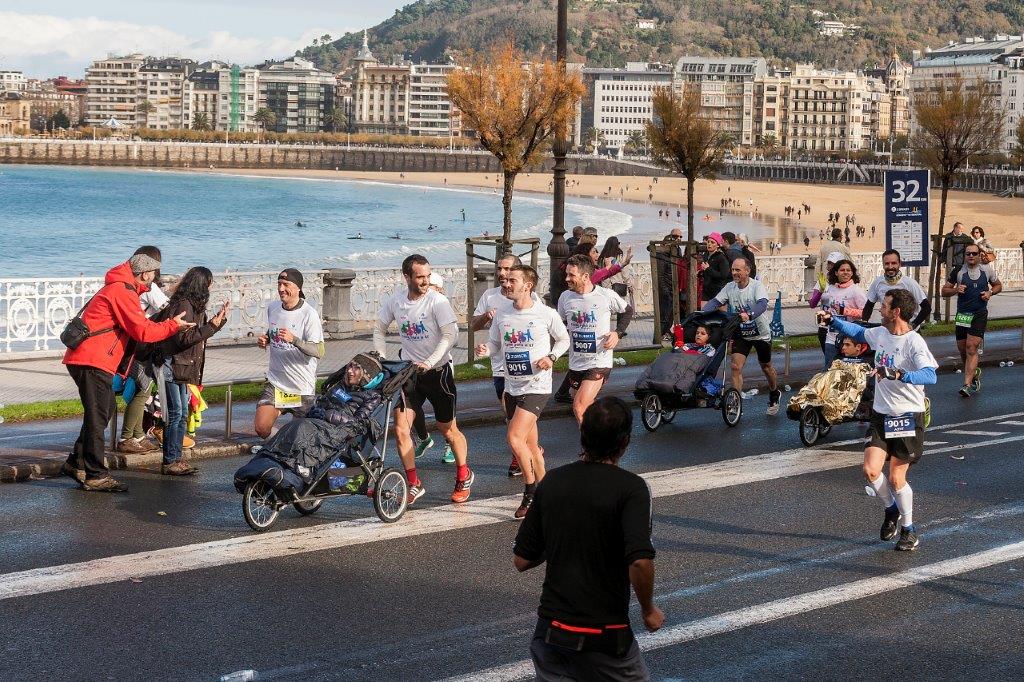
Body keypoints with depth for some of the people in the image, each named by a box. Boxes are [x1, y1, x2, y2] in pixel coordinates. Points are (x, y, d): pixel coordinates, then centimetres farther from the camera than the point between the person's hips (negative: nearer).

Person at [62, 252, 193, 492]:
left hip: (86, 358, 11)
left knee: (102, 411, 17)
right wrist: (173, 325, -3)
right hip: (92, 361, -11)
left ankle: (76, 463, 22)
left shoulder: (118, 289, 22)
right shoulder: (123, 292, -12)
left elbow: (135, 328, 19)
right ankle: (95, 476, -7)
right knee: (97, 416, -8)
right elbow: (142, 331, -14)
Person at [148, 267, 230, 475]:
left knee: (182, 413, 11)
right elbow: (184, 338, -22)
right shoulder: (183, 305, -17)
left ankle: (176, 458, 15)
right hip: (170, 364, -10)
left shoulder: (194, 305, 14)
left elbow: (199, 333, 19)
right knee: (175, 413, -9)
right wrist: (212, 326, -22)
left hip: (181, 366, 10)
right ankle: (169, 462, -5)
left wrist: (219, 319, 14)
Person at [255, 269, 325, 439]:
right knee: (261, 428, -10)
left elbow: (320, 352, -21)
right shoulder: (272, 308, 4)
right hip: (275, 382, 4)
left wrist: (294, 340, -35)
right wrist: (264, 340, 0)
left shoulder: (309, 315, -15)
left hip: (302, 387, -4)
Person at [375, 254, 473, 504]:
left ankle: (463, 476, 32)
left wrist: (429, 362, -31)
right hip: (409, 371, 4)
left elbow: (450, 335, -23)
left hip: (438, 371, -4)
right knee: (401, 430, -7)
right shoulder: (395, 301, -2)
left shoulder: (437, 301, -16)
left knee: (449, 430, 8)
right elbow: (379, 330, 12)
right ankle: (414, 484, 5)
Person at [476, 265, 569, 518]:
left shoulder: (546, 314, -10)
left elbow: (563, 339, 5)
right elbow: (495, 343, 12)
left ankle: (531, 491, -2)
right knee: (530, 444, 13)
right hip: (512, 386, 6)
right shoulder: (502, 314, 3)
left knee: (515, 438, -18)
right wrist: (485, 350, -10)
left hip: (536, 386, -6)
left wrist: (551, 357, -13)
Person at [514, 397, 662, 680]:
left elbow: (521, 561, 7)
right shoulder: (630, 487, -12)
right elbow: (640, 561, -24)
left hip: (550, 629, 4)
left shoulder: (551, 482, 3)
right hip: (605, 634, -4)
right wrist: (648, 610, -6)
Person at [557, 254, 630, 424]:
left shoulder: (606, 296, -11)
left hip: (599, 363, -5)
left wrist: (617, 332, -7)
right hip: (575, 364, 5)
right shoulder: (565, 297, -1)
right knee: (587, 409, 15)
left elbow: (626, 311, 7)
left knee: (579, 407, -19)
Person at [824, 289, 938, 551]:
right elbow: (859, 333, 27)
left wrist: (899, 374, -45)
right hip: (881, 414, 6)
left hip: (907, 417, -6)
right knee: (870, 470, -7)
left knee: (896, 478, -4)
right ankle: (891, 509, 23)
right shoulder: (880, 334, 3)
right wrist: (833, 320, 23)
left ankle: (909, 530, 18)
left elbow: (930, 376, -33)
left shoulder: (914, 342, -19)